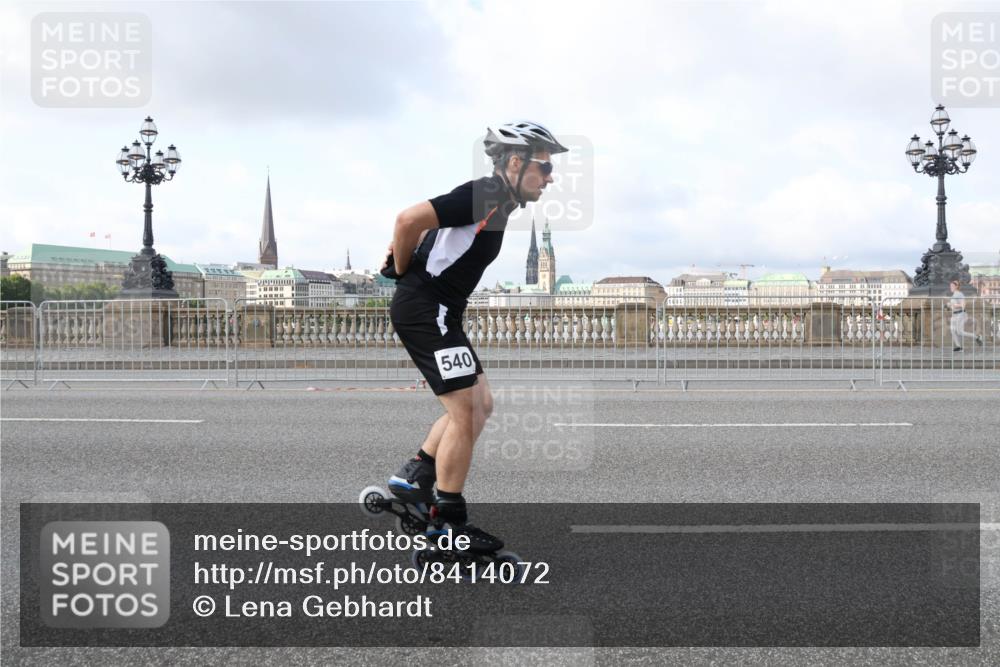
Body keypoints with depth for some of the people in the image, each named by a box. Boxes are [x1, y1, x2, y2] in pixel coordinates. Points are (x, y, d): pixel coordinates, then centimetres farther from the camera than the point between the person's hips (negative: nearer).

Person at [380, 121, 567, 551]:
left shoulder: (497, 204, 15)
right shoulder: (484, 196, -16)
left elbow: (432, 230, 24)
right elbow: (409, 219, -24)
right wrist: (402, 271, -9)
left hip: (439, 311, 10)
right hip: (424, 309, -10)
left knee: (481, 404, 12)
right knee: (466, 411, -8)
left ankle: (413, 477, 17)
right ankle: (448, 524, 1)